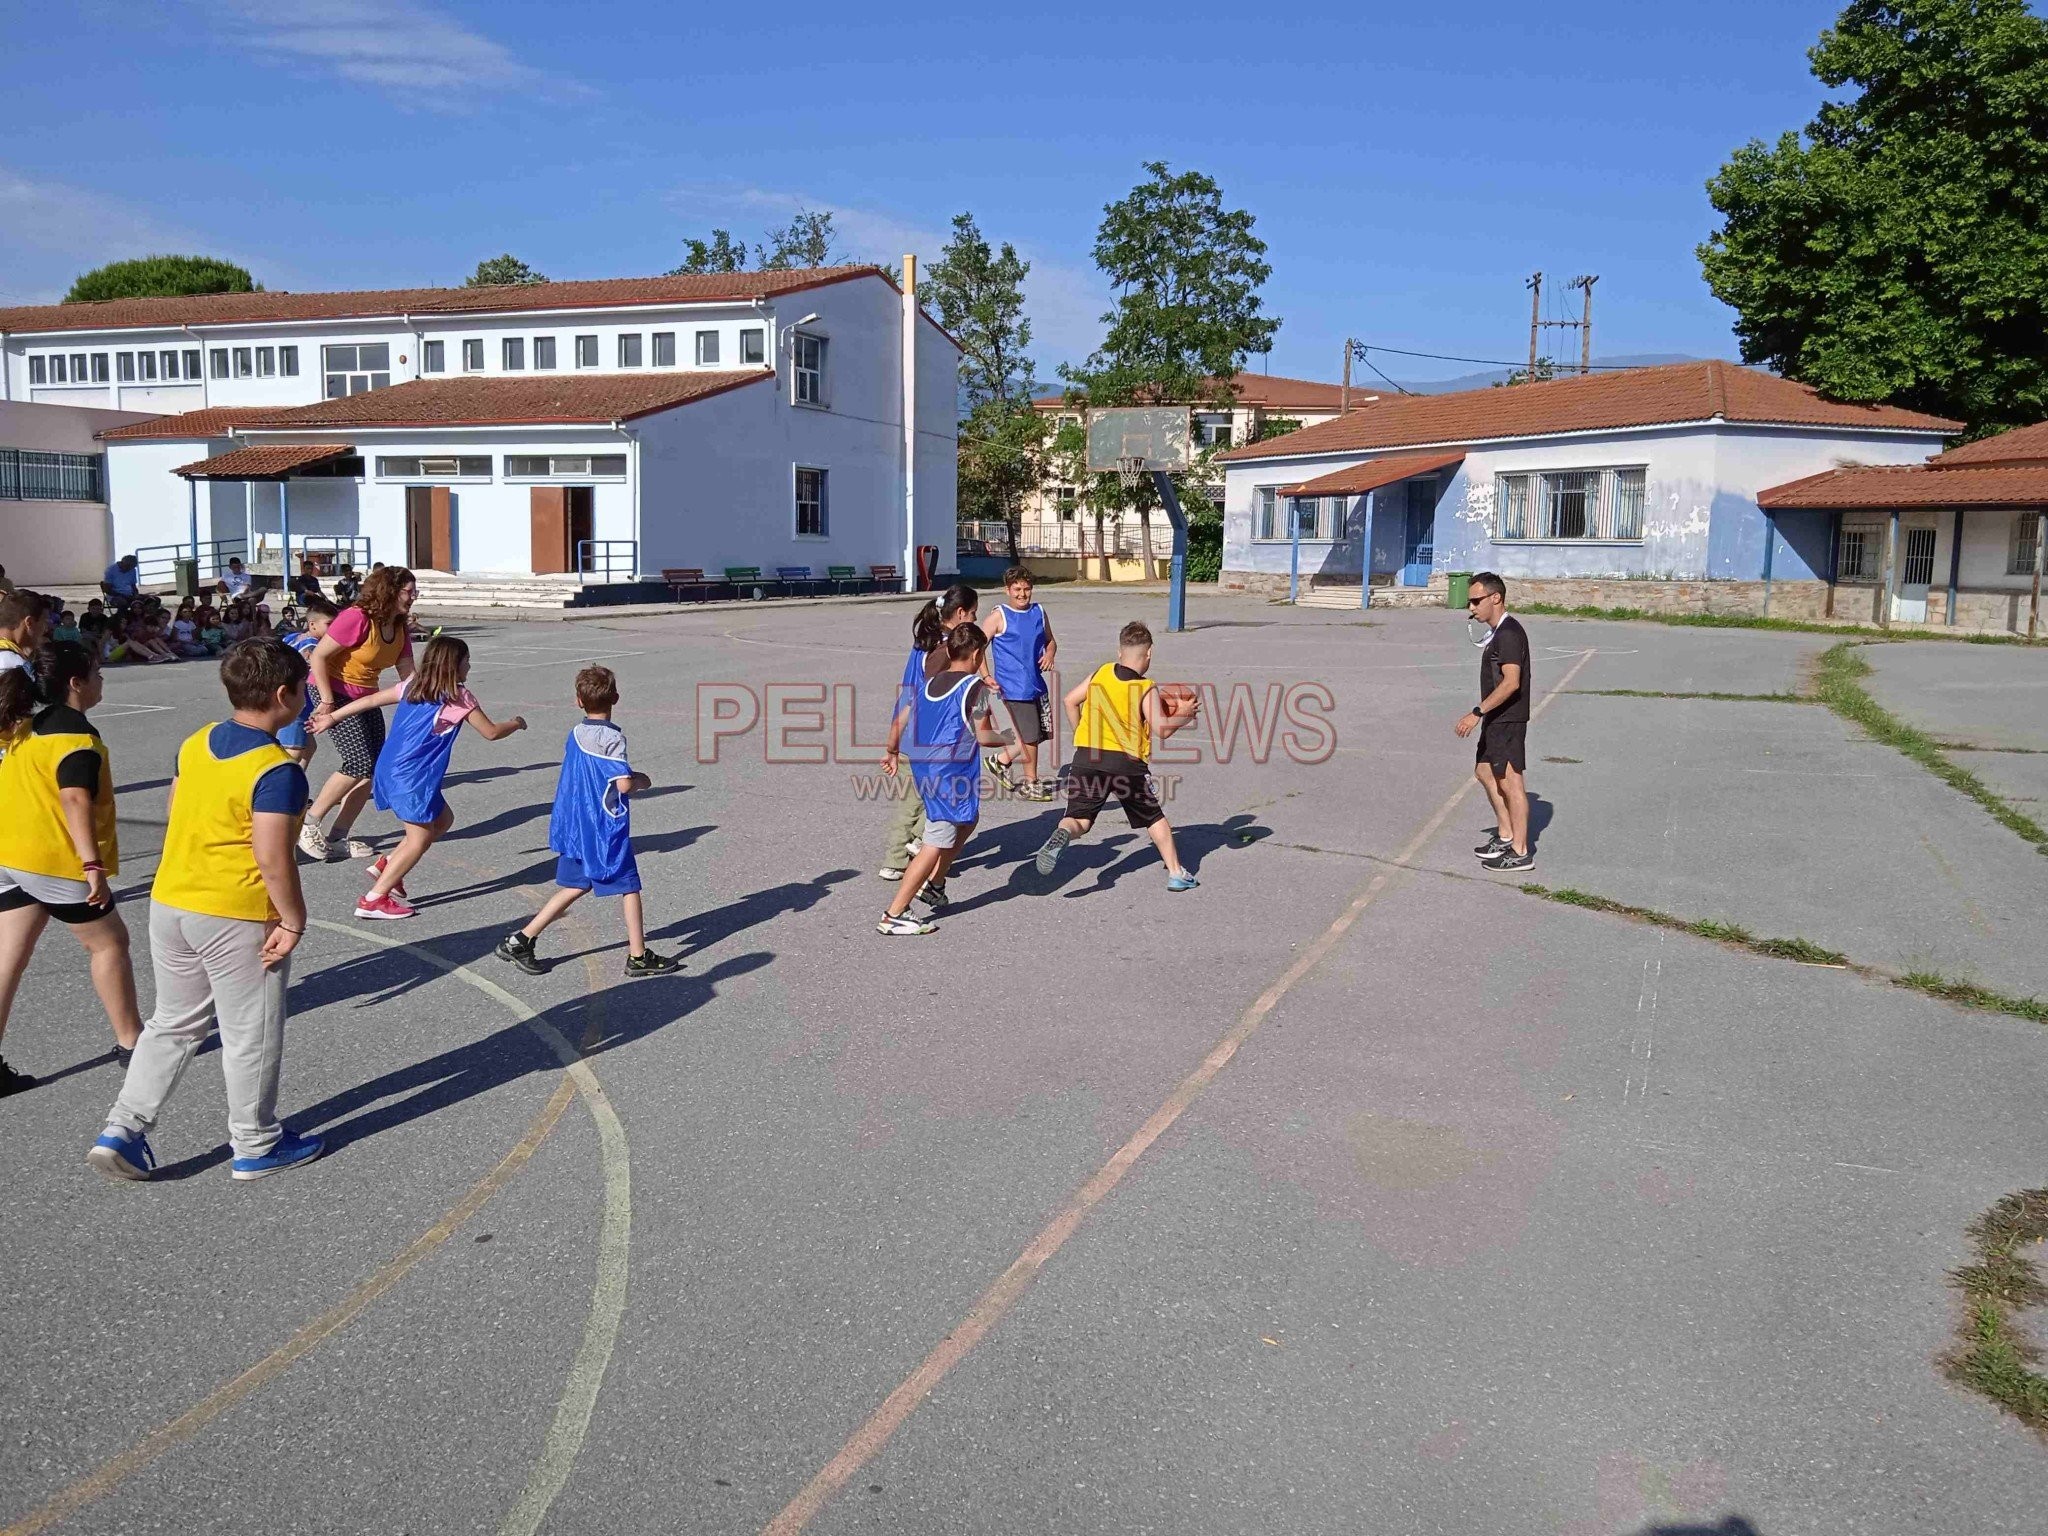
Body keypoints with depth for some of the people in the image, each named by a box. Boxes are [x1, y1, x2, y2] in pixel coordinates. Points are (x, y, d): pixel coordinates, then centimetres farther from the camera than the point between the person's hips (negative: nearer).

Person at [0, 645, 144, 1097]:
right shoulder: (78, 738, -17)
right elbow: (76, 801, -28)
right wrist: (93, 863, -34)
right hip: (59, 862, -8)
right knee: (108, 941, 10)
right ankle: (130, 1040, 20)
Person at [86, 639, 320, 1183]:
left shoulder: (195, 744, 4)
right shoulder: (277, 770, -21)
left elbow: (177, 818, 12)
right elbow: (272, 858, -24)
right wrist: (293, 920, -14)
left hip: (168, 903, 7)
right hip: (238, 918, -7)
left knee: (173, 1024, 22)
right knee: (251, 1036, 9)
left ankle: (123, 1129, 18)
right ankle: (256, 1146, 23)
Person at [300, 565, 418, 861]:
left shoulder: (400, 631, 3)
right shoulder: (357, 618, -22)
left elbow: (409, 675, 4)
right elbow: (319, 657, -21)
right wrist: (328, 701, -21)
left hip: (367, 698, 9)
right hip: (336, 693, -9)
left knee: (374, 768, 2)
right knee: (360, 764, -16)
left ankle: (338, 835, 11)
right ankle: (309, 824, -1)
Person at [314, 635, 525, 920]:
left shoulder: (412, 685, 12)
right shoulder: (460, 697, -7)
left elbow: (371, 700, 15)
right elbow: (491, 732, -2)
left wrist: (332, 718, 25)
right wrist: (516, 723, 17)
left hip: (389, 770, 8)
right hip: (412, 778, -8)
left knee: (443, 821, 20)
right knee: (420, 838, 1)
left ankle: (387, 865, 17)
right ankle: (374, 899, 1)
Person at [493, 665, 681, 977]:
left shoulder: (575, 734, 5)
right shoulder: (612, 737, -17)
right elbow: (624, 784, -25)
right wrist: (641, 780, -3)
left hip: (573, 828, 7)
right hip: (605, 830, -7)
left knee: (575, 886, 16)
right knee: (628, 887, 6)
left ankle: (519, 941, 15)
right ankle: (638, 957, 13)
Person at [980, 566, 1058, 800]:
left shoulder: (1039, 613, 8)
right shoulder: (999, 616, -8)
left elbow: (1050, 640, 20)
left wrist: (1049, 654, -2)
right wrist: (986, 677, -14)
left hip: (1037, 684, 7)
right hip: (1014, 687, -7)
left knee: (1045, 732, 12)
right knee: (1031, 736, -2)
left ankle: (1001, 759, 29)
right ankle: (1030, 784, 16)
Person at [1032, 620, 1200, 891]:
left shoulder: (1101, 673, 8)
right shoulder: (1146, 689, -5)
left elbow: (1069, 700, 14)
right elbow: (1161, 729, -13)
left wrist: (1081, 735, 25)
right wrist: (1186, 716, 5)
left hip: (1087, 756, 2)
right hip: (1127, 761, -2)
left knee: (1078, 819, 2)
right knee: (1155, 818, 18)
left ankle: (1062, 835, -33)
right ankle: (1176, 873, 22)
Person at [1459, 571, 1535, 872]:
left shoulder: (1509, 633, -18)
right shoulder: (1499, 631, 14)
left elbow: (1511, 682, -26)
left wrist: (1477, 712, -26)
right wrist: (1482, 714, 21)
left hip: (1508, 720, -11)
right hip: (1496, 720, 11)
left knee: (1510, 782, -6)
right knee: (1485, 771, 20)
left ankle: (1520, 853, 0)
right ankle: (1505, 835, 31)